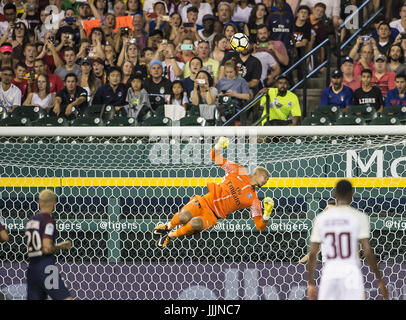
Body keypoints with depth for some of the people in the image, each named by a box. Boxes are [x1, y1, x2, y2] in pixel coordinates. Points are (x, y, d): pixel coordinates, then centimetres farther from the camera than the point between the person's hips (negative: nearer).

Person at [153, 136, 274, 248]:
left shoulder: (253, 200, 9)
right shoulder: (239, 171, 8)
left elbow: (260, 226, 6)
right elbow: (216, 158, 14)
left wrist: (267, 213, -14)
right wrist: (219, 146, -8)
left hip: (213, 217, 0)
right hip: (204, 202, 0)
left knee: (196, 223, -34)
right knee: (184, 217, -30)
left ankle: (171, 235, -10)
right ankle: (169, 226, 6)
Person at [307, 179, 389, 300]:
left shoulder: (321, 218, 5)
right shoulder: (359, 217, -3)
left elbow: (312, 254, 6)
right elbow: (367, 252, -8)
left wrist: (310, 283, 14)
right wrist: (380, 280, 0)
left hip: (329, 274, 3)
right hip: (351, 272, -3)